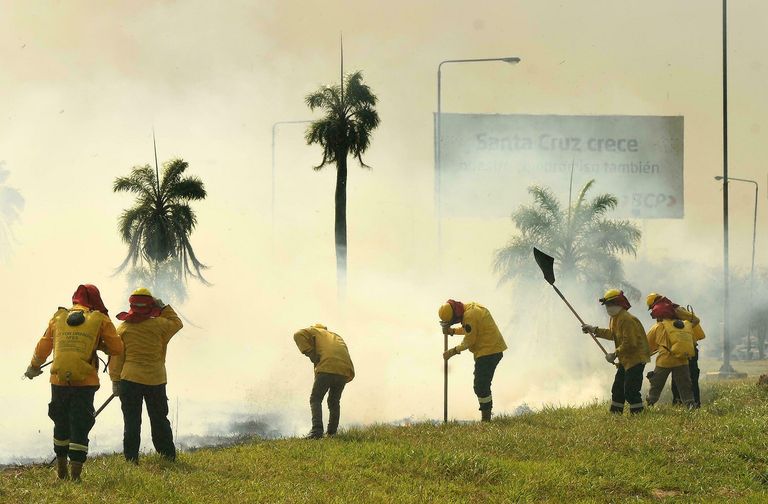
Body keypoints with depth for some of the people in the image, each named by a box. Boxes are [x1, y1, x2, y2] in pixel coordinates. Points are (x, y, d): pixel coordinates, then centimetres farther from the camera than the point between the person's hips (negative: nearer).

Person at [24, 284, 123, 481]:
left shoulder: (58, 317, 8)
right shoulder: (100, 319, 0)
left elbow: (43, 346, 16)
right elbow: (117, 348, -1)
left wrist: (34, 367, 32)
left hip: (59, 381, 3)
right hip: (85, 383, -3)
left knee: (61, 424, 19)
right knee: (80, 428, 2)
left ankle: (61, 470, 29)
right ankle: (76, 473, -1)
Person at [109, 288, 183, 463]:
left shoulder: (123, 328, -2)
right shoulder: (159, 325, -4)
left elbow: (117, 357, -1)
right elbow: (176, 323, 16)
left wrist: (115, 380, 5)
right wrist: (164, 308, 21)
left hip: (130, 379, 0)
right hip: (156, 380, 0)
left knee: (131, 422, 3)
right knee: (159, 420, 12)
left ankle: (131, 458, 2)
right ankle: (168, 456, 16)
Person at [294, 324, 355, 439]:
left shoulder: (315, 331, 21)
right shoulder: (337, 338, 37)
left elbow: (299, 335, 0)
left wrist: (311, 354, 0)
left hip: (327, 368, -5)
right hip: (344, 372, 5)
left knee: (315, 399, 4)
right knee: (334, 402, 22)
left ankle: (317, 430, -13)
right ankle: (332, 432, 16)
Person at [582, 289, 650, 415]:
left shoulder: (627, 319, -22)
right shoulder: (615, 318, 12)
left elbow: (630, 343, -26)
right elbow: (612, 334, 29)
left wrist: (615, 354, -20)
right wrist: (594, 330, 26)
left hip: (635, 359, -11)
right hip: (625, 360, 11)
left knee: (630, 391, -14)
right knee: (617, 389, 15)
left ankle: (638, 413, -10)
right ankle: (615, 414, 22)